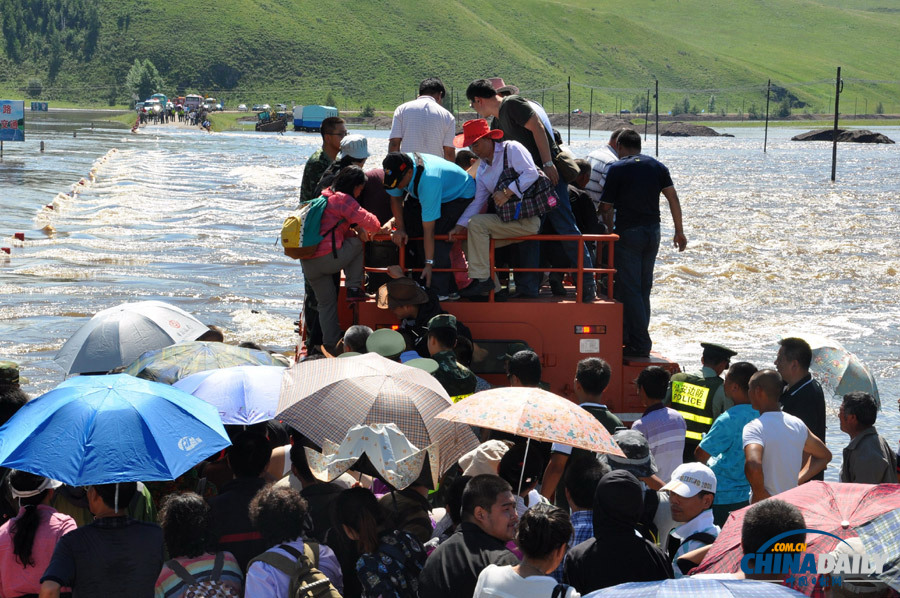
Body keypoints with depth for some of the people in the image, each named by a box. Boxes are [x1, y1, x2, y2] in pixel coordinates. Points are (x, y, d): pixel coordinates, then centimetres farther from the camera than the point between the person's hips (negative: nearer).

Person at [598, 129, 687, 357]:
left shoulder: (617, 169, -5)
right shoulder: (657, 167, 9)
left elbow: (607, 206, -6)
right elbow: (672, 197, 4)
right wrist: (679, 231, 7)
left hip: (628, 233, -6)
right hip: (652, 231, 6)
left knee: (629, 289, -3)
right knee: (643, 289, 14)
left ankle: (640, 344, -7)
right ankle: (631, 336, 22)